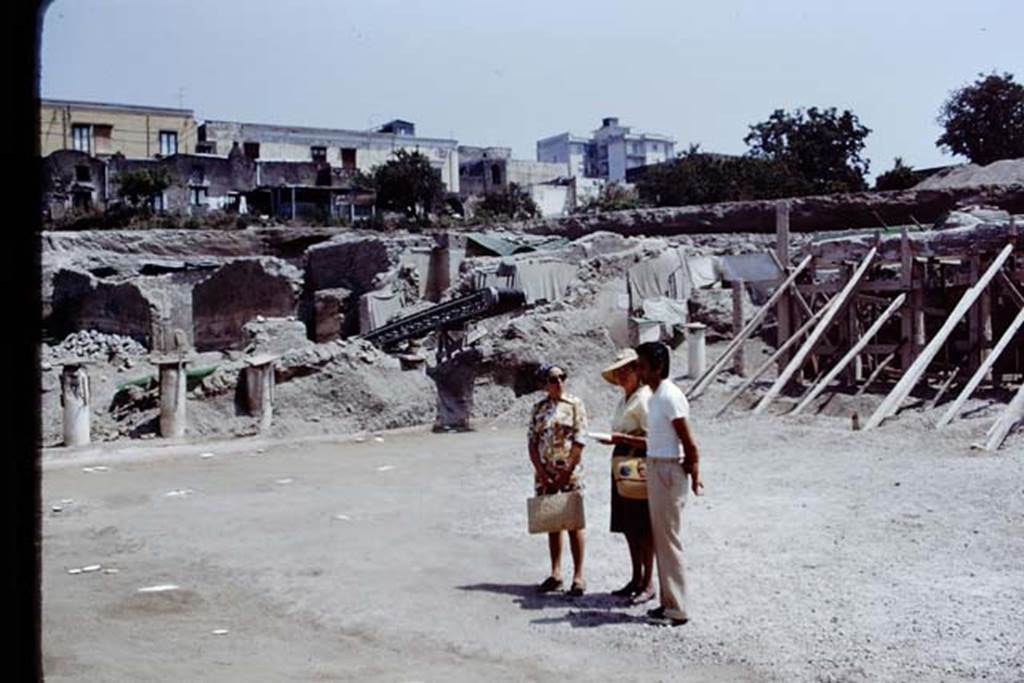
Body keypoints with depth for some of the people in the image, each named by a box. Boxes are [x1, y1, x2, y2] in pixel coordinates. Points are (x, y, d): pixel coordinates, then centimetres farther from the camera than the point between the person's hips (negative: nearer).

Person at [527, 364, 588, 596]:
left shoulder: (574, 404, -2)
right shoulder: (539, 408, 8)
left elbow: (579, 441, -7)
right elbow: (532, 441, 5)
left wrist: (566, 473, -12)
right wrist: (541, 472, -6)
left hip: (569, 472, -4)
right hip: (545, 473, 4)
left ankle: (578, 575, 3)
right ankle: (555, 574, 18)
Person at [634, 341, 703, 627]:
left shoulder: (670, 397, -18)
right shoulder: (655, 396, 12)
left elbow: (689, 443, -17)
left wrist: (693, 474, -11)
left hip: (669, 471, -10)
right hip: (655, 468, 10)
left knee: (669, 540, -4)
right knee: (660, 538, 14)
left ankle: (677, 609, 4)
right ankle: (668, 601, 22)